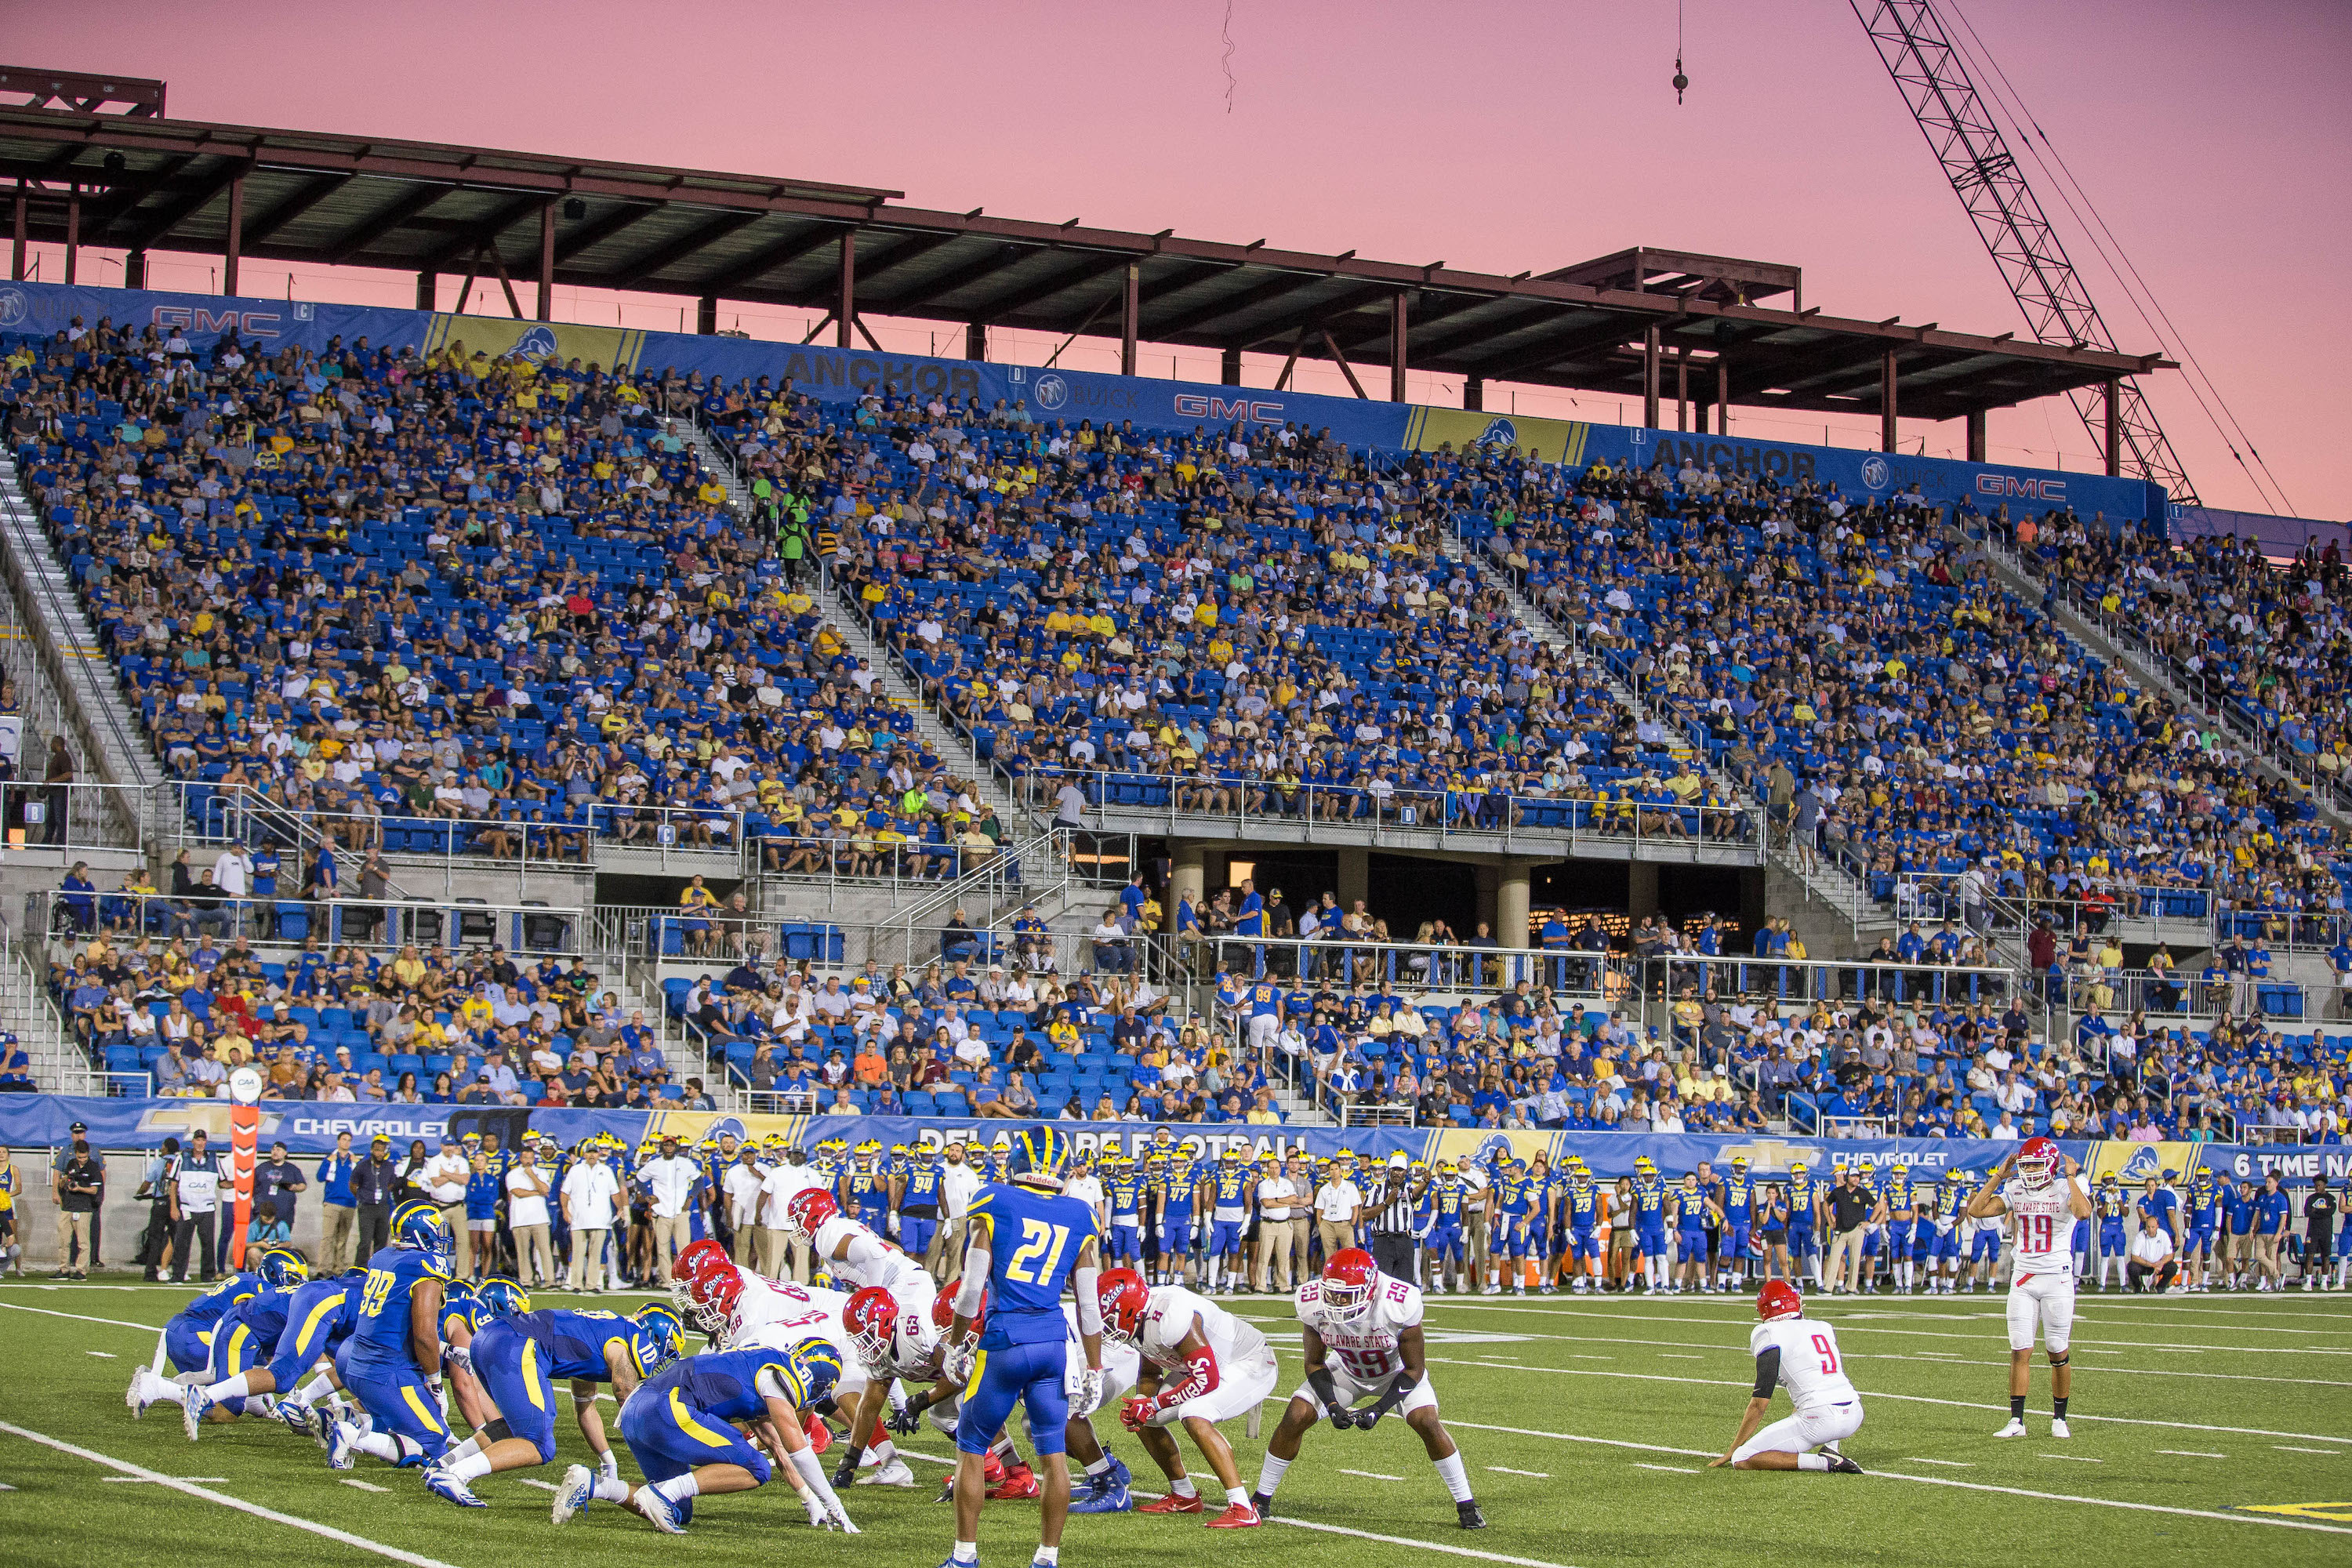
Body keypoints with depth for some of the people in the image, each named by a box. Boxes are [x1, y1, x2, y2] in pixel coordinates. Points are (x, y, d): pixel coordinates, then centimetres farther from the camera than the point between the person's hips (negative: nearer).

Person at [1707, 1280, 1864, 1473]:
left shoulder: (1771, 1337, -2)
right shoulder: (1824, 1328, 17)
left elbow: (1759, 1404, -3)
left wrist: (1731, 1452, 5)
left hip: (1819, 1420, -7)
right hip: (1855, 1415, 7)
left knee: (1741, 1461, -3)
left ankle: (1825, 1462, -15)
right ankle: (1831, 1450, 14)